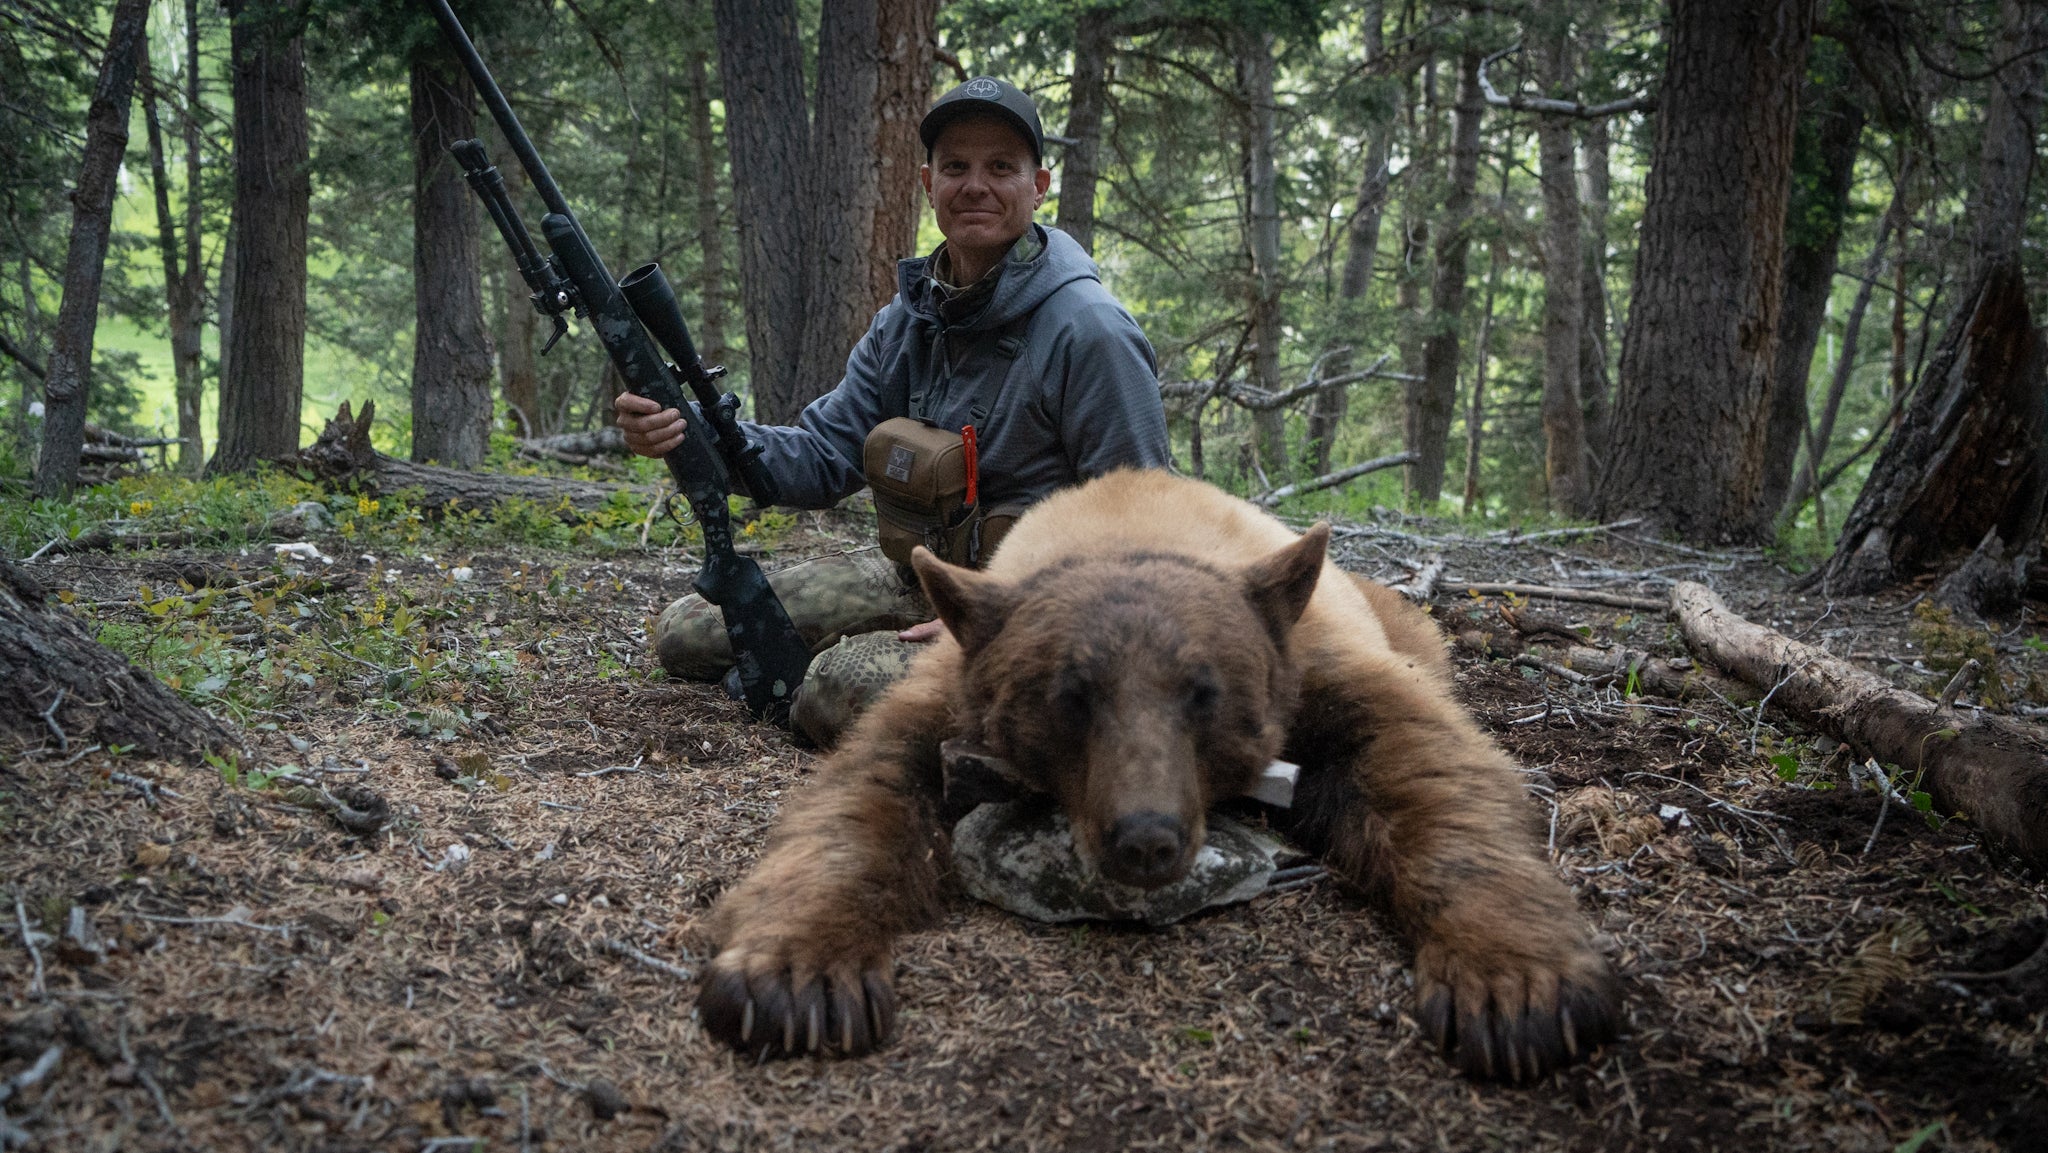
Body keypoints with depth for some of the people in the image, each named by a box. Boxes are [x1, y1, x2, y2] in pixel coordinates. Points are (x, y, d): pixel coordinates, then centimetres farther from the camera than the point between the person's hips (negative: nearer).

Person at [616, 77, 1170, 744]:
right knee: (685, 635, 4)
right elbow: (825, 456, 1)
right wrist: (692, 432, -18)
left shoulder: (1089, 331, -18)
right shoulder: (910, 317, 5)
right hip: (916, 575, 7)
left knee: (838, 690, -33)